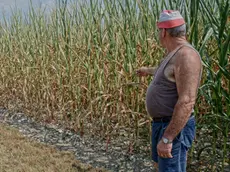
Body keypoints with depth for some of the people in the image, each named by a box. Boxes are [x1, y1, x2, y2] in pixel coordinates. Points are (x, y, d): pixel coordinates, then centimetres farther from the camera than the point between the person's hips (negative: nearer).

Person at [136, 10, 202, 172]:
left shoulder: (186, 55, -22)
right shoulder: (175, 54, 10)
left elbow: (187, 102, -30)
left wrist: (167, 138, -30)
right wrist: (148, 70, 55)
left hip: (174, 128, -10)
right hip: (162, 124, 10)